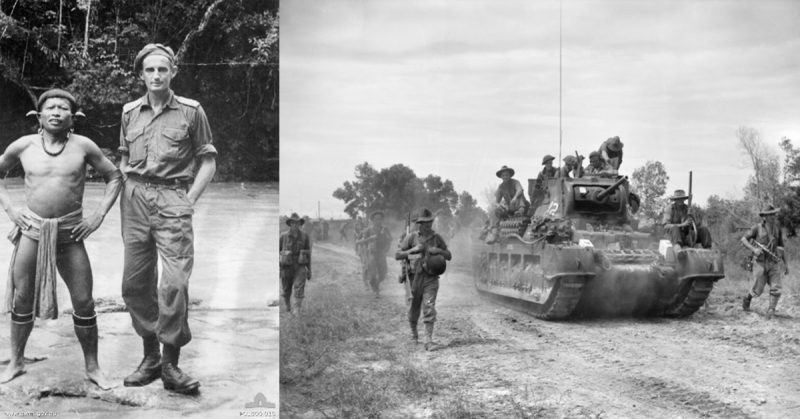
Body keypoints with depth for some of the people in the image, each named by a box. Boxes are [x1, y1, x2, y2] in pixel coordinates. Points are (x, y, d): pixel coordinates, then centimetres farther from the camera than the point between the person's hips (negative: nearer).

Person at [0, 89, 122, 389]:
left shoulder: (83, 146, -3)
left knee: (84, 302, -1)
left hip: (70, 234, -1)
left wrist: (99, 215, -2)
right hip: (31, 230, 1)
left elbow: (115, 177, 5)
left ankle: (92, 367, 13)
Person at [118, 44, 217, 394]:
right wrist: (126, 195, 10)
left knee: (174, 283, -12)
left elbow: (208, 161, 4)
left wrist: (190, 199, -5)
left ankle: (171, 363, -2)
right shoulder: (130, 112, 13)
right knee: (134, 283, 7)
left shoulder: (191, 111, 2)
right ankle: (150, 356, 21)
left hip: (172, 199, -4)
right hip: (135, 198, 5)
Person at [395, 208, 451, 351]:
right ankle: (414, 333, 36)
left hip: (431, 278, 0)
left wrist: (439, 251, -7)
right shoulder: (412, 237, 1)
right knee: (414, 308, 11)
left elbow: (449, 256, 13)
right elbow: (397, 255, 1)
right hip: (415, 277, 0)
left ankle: (428, 341, -11)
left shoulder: (437, 238, 6)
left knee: (429, 308, -11)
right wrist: (412, 250, -13)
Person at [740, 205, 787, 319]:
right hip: (761, 262, -3)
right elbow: (743, 239, -3)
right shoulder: (758, 228, -6)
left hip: (774, 263, 3)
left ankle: (771, 311, -16)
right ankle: (747, 299, 33)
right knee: (758, 289, 3)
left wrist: (785, 263, 14)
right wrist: (753, 249, -21)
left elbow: (781, 246, 16)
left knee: (776, 288, -14)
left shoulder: (778, 228, 6)